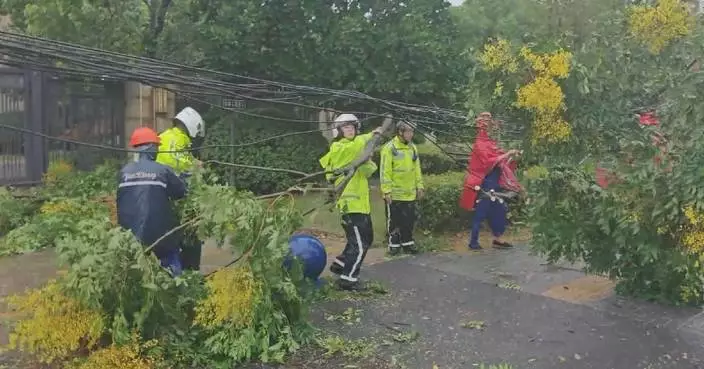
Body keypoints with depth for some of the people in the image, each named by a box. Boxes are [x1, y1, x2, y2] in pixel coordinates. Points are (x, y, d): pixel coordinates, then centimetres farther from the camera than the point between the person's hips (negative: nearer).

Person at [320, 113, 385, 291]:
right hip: (350, 204, -10)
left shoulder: (356, 151, 18)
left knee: (366, 239, 20)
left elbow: (367, 172, 8)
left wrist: (368, 162, -12)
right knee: (359, 244, -8)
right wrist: (371, 135, -21)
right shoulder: (338, 149, -11)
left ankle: (340, 264, 31)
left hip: (361, 203, 10)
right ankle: (348, 279, 0)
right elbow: (356, 145, -33)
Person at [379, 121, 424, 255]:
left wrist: (419, 186, 10)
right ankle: (394, 244, 18)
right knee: (394, 220, 7)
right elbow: (385, 171, -14)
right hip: (394, 193, -6)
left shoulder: (412, 147, 7)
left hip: (410, 193, 6)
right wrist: (387, 190, -17)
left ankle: (407, 243, 25)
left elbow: (417, 168, 14)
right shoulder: (390, 148, -13)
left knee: (409, 220, 13)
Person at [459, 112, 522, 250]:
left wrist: (512, 155, 6)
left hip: (494, 183, 9)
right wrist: (508, 154, -19)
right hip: (485, 184, -9)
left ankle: (497, 239, 22)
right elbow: (490, 161, -23)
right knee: (481, 213, -2)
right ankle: (473, 242, 7)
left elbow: (498, 159, 17)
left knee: (499, 210, 12)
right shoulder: (480, 144, -13)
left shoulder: (489, 142, 11)